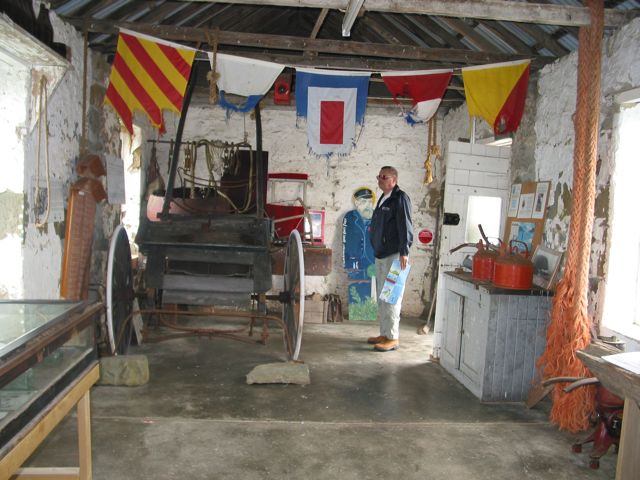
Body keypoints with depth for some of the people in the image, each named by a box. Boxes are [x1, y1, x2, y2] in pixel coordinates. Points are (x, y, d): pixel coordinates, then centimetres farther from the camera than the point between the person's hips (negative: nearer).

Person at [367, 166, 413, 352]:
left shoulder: (400, 198, -10)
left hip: (394, 255, -10)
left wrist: (404, 252, -22)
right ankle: (385, 334, 23)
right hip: (381, 255, 10)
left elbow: (405, 227, -17)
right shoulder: (383, 198, 17)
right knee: (382, 296, 14)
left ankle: (393, 338, 0)